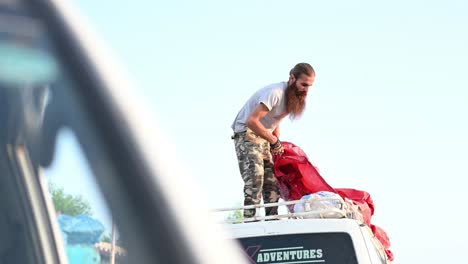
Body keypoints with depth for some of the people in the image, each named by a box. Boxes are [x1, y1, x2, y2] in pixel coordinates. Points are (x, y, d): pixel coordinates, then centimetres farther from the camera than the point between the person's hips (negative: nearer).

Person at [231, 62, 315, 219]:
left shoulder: (294, 97, 5)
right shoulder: (275, 93, -25)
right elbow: (252, 121, -28)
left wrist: (277, 144, 4)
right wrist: (274, 141, -19)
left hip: (264, 136, 9)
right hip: (247, 134, -9)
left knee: (272, 181, 4)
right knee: (255, 179, -20)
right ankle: (249, 221, -23)